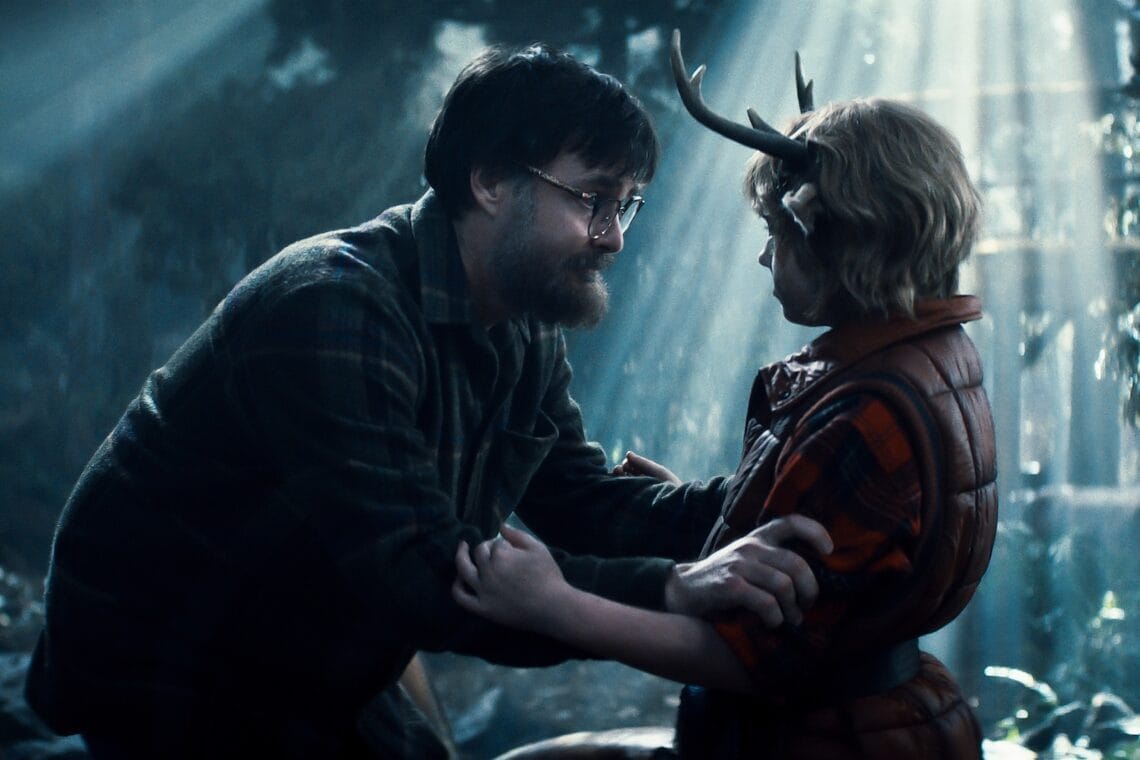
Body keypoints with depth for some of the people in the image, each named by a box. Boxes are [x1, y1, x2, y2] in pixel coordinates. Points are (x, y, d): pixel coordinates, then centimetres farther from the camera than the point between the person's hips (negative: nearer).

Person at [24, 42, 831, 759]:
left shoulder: (525, 335, 1)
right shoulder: (334, 306, -30)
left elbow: (591, 510, 0)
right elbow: (419, 576, -38)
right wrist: (668, 590, -43)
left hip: (312, 679, 9)